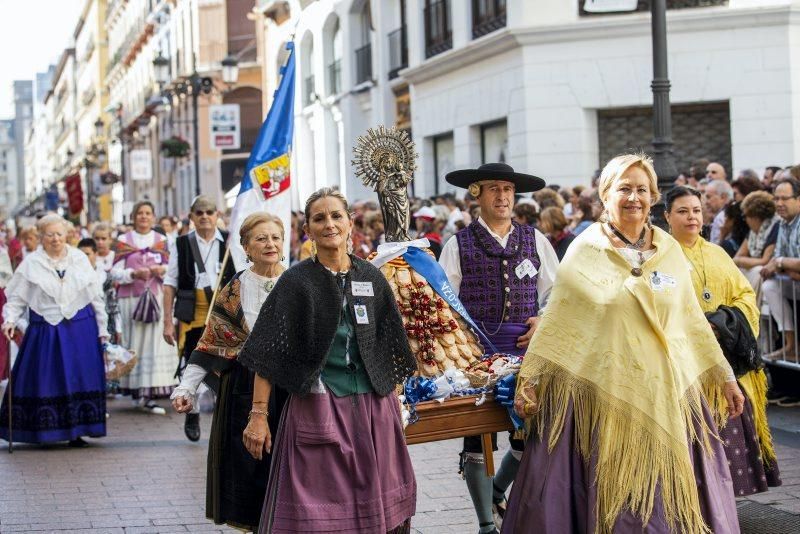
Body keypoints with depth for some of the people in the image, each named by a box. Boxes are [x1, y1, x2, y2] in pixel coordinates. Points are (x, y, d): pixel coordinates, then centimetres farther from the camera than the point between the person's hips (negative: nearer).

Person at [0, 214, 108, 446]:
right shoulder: (31, 264, 2)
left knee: (79, 381, 0)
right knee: (45, 381, -2)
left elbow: (96, 297, 11)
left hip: (80, 330, 2)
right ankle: (45, 432, 6)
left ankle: (75, 432, 8)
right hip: (45, 331, -2)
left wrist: (102, 329, 9)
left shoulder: (80, 259, 8)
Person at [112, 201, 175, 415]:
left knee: (155, 341, -7)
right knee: (134, 343, -3)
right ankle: (137, 390, 4)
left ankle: (149, 394, -8)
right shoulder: (123, 241, 7)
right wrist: (134, 274, -15)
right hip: (130, 299, -1)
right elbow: (115, 272, 1)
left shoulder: (161, 241, 13)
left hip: (156, 299, 1)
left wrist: (162, 270, -11)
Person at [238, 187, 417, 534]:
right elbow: (267, 352, -7)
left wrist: (394, 404, 12)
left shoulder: (372, 278, 7)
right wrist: (258, 414, -14)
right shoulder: (296, 281, -4)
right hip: (317, 410, -4)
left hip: (373, 407, 4)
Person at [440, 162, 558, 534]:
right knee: (478, 437, 0)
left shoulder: (534, 240, 11)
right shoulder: (459, 244, 3)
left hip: (525, 349, 2)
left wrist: (545, 319, 0)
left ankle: (498, 492, 33)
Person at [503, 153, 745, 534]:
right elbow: (555, 322, 0)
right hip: (603, 394, -3)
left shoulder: (669, 251, 8)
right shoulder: (584, 251, 0)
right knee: (612, 500, 1)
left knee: (670, 499, 4)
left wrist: (724, 376, 13)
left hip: (667, 392, 3)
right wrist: (529, 377, -4)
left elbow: (692, 320, 13)